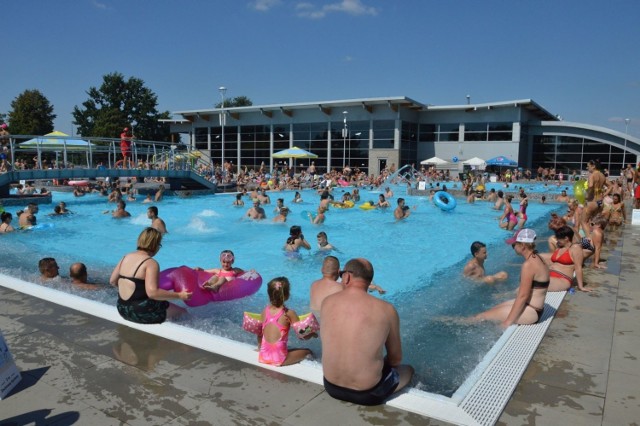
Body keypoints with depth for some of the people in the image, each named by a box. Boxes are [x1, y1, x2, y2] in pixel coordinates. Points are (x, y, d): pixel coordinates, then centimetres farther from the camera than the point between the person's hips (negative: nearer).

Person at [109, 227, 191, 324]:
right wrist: (178, 295, -22)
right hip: (141, 313, -8)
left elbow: (112, 281, 15)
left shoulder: (126, 257, 7)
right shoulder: (150, 263, -17)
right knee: (182, 312, 3)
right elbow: (152, 292, -27)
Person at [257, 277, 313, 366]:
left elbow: (260, 333, 10)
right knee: (307, 352, 14)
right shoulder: (289, 313, -10)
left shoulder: (265, 311, 2)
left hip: (263, 356, 4)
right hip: (278, 359, -4)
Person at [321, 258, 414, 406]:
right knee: (408, 370, 26)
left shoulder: (327, 302, -8)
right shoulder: (386, 309, -15)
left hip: (331, 387, 4)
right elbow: (396, 358, -4)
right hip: (367, 394, -4)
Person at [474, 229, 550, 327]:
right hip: (531, 306, 10)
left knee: (480, 317, -7)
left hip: (530, 311, -10)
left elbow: (522, 296, -23)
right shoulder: (535, 259, 6)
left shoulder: (529, 265, -24)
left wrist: (507, 322, -19)